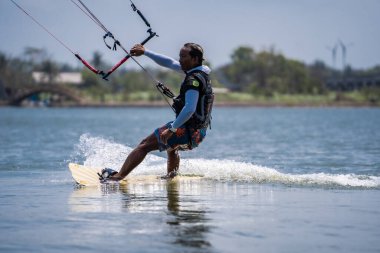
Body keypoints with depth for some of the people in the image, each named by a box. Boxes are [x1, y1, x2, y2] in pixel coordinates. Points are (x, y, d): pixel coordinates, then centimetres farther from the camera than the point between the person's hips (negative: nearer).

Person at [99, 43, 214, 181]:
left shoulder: (193, 80, -19)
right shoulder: (197, 70, 9)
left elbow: (190, 109, -31)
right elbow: (170, 63, 19)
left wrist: (172, 129, -31)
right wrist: (145, 52, 18)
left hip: (188, 131, -10)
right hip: (198, 132, 10)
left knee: (144, 145, -8)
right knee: (171, 147, 39)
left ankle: (119, 176, -14)